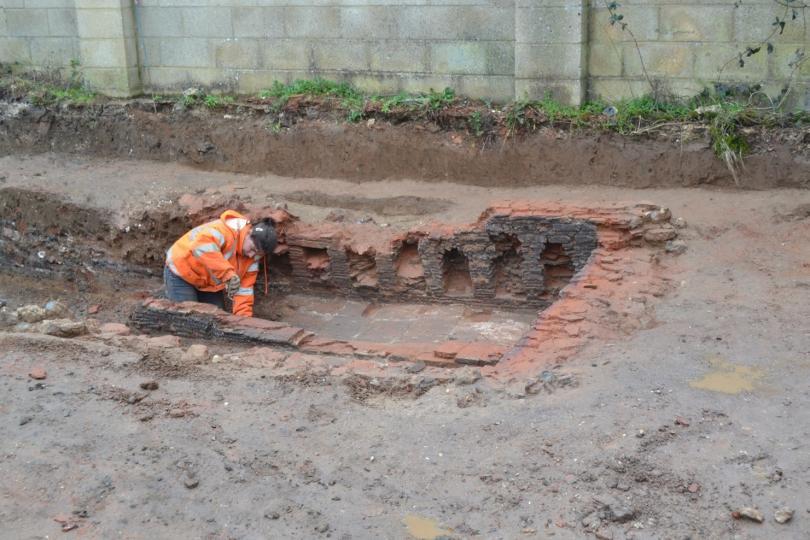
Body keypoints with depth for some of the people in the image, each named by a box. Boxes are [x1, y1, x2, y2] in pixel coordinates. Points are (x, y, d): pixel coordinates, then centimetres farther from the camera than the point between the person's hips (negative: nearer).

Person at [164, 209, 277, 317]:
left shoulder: (252, 257, -9)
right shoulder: (226, 230, -33)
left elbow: (244, 288, -7)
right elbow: (201, 247, -54)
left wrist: (243, 317, -20)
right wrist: (228, 274, -59)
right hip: (181, 272, -7)